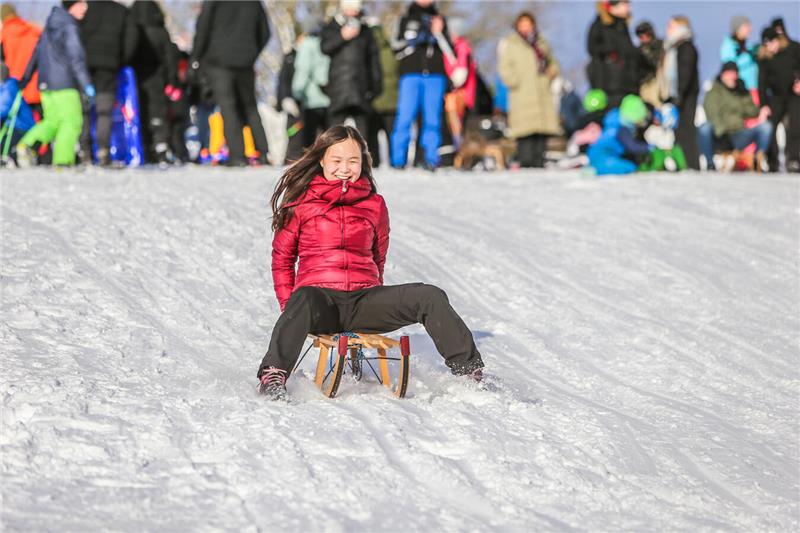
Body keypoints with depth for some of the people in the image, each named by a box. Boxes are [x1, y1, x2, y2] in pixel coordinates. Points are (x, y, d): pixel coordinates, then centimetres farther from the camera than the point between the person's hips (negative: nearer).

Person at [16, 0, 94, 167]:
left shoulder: (51, 25, 16)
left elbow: (37, 52, 21)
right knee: (71, 121, -1)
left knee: (52, 121, 15)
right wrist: (87, 85, -21)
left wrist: (25, 78, 27)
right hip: (64, 84, -8)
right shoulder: (69, 27, -12)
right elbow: (76, 58, -19)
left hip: (45, 83, 8)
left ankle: (27, 145, -5)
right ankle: (63, 161, -6)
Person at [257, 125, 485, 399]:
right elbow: (282, 256, 12)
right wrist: (290, 304, 1)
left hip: (363, 303, 4)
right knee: (303, 302, -42)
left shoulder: (374, 204, 15)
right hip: (320, 297, -4)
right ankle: (273, 376, -49)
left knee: (431, 297, -16)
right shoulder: (301, 202, 7)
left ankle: (469, 369, -9)